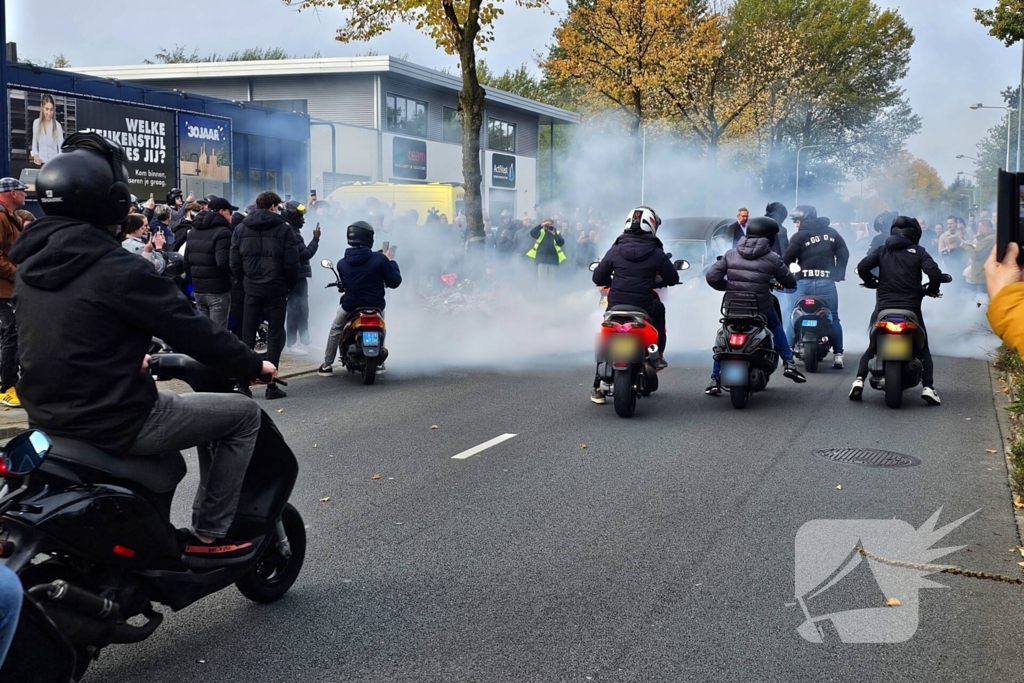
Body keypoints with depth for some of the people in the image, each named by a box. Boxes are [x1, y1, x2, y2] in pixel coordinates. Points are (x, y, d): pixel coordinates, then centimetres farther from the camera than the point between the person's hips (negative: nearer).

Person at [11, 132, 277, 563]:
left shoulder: (30, 265, 7)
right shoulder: (119, 269, -20)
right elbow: (192, 331, -15)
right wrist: (254, 367, 0)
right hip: (116, 423, -9)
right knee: (243, 415, 4)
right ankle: (208, 535, 6)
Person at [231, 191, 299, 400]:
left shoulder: (241, 229, 7)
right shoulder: (284, 229, -5)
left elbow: (235, 263, 3)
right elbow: (292, 264, -8)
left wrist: (245, 283, 14)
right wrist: (290, 286, 6)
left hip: (251, 289, 3)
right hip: (276, 289, -3)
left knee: (247, 336, 9)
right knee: (275, 335, 3)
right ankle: (271, 385, 0)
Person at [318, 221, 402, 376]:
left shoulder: (342, 264, -8)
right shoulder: (380, 259, -17)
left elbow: (343, 285, 7)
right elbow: (394, 282, -11)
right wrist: (390, 262, 4)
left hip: (350, 305, 0)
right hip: (375, 305, 0)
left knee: (335, 330, 26)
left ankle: (327, 365, 27)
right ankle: (378, 362, 33)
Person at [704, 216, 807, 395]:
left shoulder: (731, 254, 2)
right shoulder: (772, 259, -6)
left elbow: (711, 277, -1)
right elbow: (790, 282, 4)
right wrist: (779, 281, 28)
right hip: (761, 308, -2)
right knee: (776, 327, 28)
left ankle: (715, 379, 12)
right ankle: (788, 363, 21)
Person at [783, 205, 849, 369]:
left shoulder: (799, 236, 0)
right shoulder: (831, 233, 12)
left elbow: (788, 260, -3)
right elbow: (844, 254, 11)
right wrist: (839, 274, 20)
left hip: (804, 282, -2)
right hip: (826, 282, 2)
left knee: (792, 317, 10)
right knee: (833, 319, 6)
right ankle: (837, 356, -1)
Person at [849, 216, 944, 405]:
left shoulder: (882, 250, 10)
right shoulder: (918, 251, 3)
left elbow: (862, 267, -4)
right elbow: (935, 273, -11)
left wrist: (872, 283, 14)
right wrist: (931, 289, 9)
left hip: (884, 307, 2)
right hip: (910, 307, -2)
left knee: (872, 347, 14)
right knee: (923, 349, 9)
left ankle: (859, 380, -7)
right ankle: (928, 387, -10)